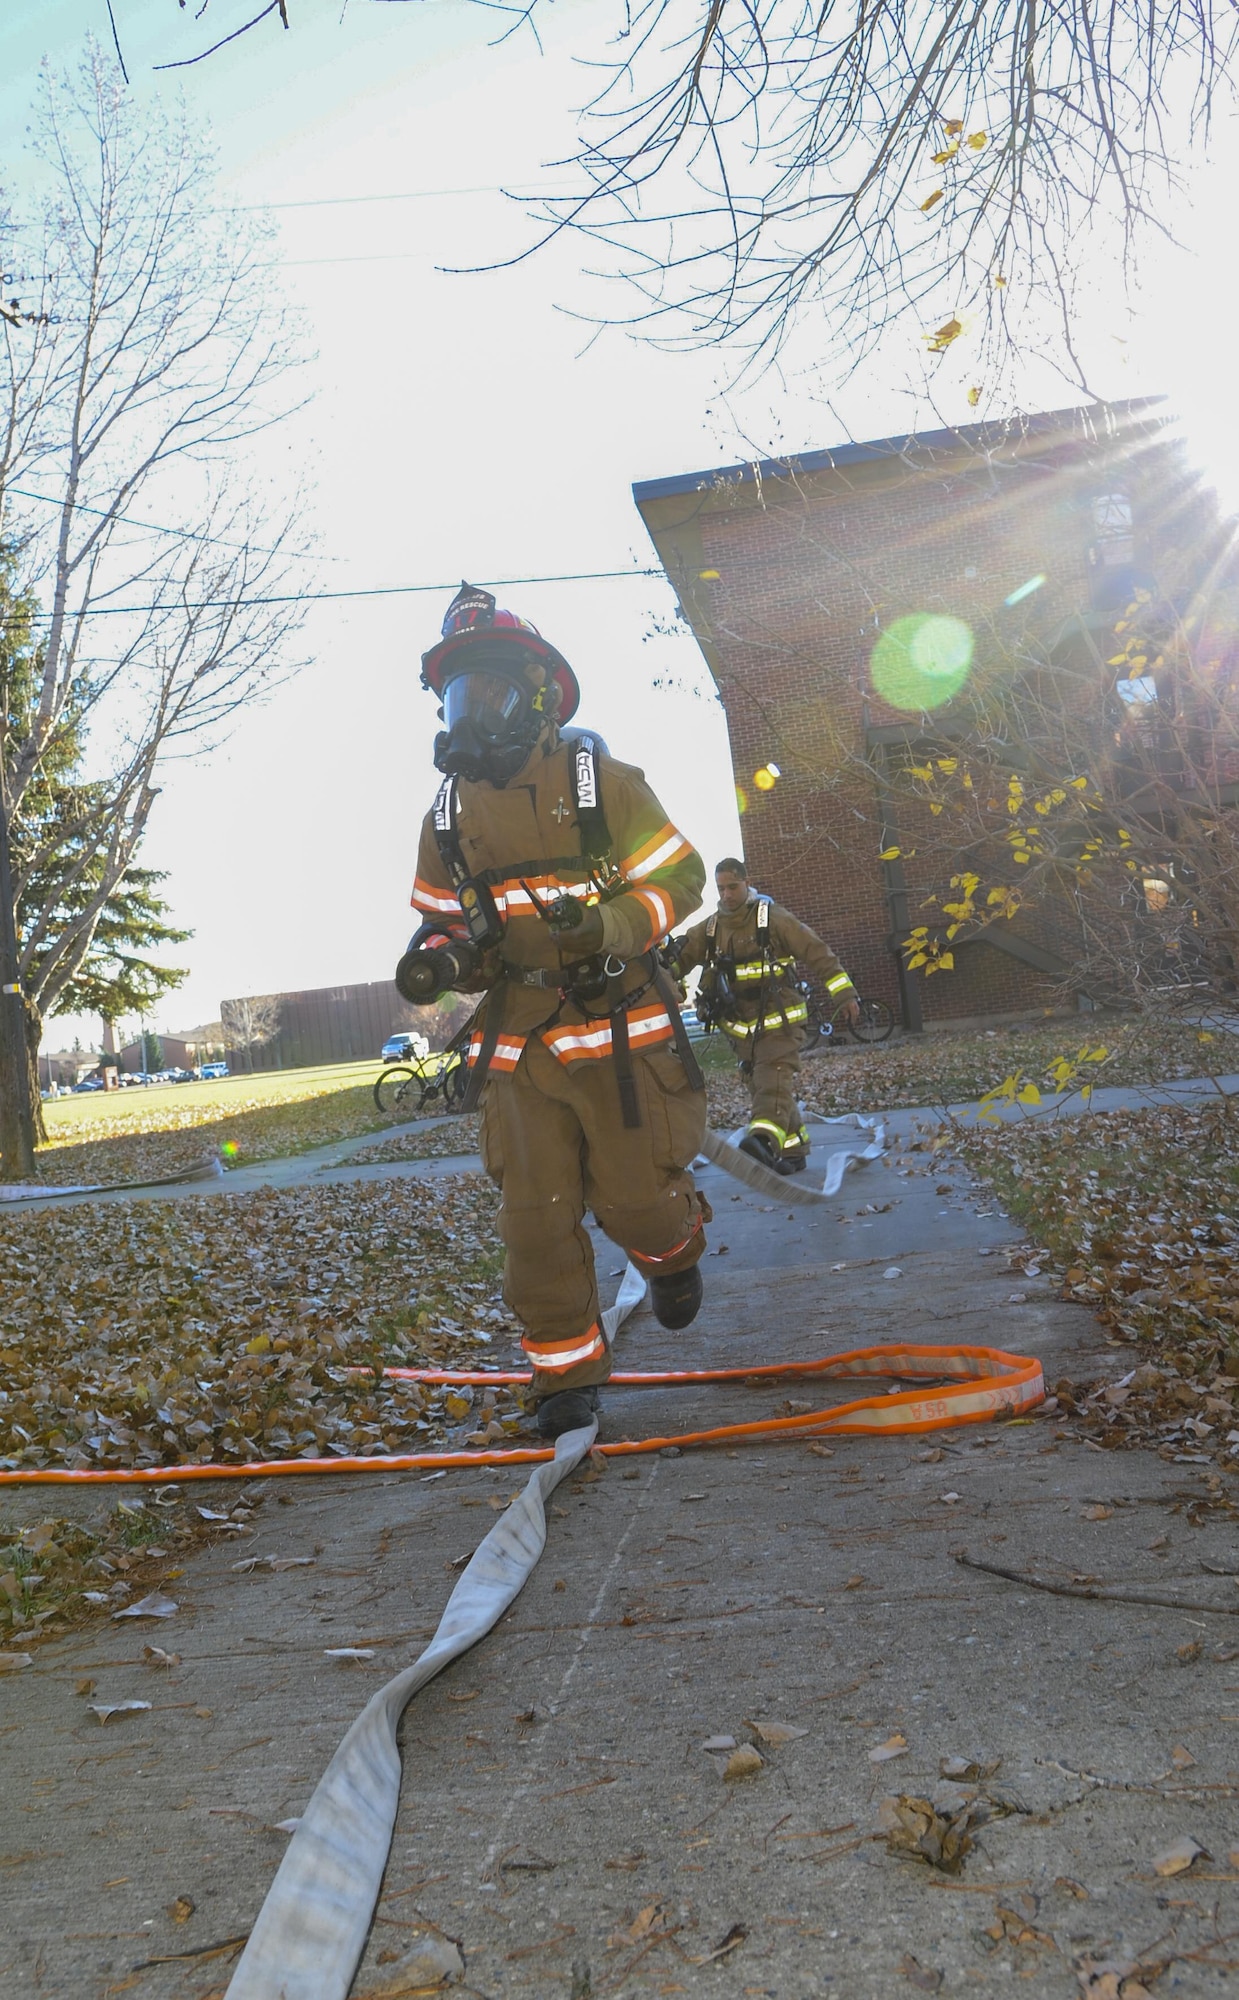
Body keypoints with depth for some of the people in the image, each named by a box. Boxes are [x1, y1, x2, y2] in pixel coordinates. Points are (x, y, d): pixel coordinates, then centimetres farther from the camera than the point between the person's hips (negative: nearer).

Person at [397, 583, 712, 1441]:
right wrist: (438, 958, -9)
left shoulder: (603, 779, -5)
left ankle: (674, 1249, 39)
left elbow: (680, 877, -4)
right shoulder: (448, 814, 8)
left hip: (619, 1035, -3)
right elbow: (446, 921, 15)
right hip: (518, 1045, 3)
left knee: (634, 1195, 1)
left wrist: (607, 925, -23)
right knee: (536, 1218, 2)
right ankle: (565, 1370, 21)